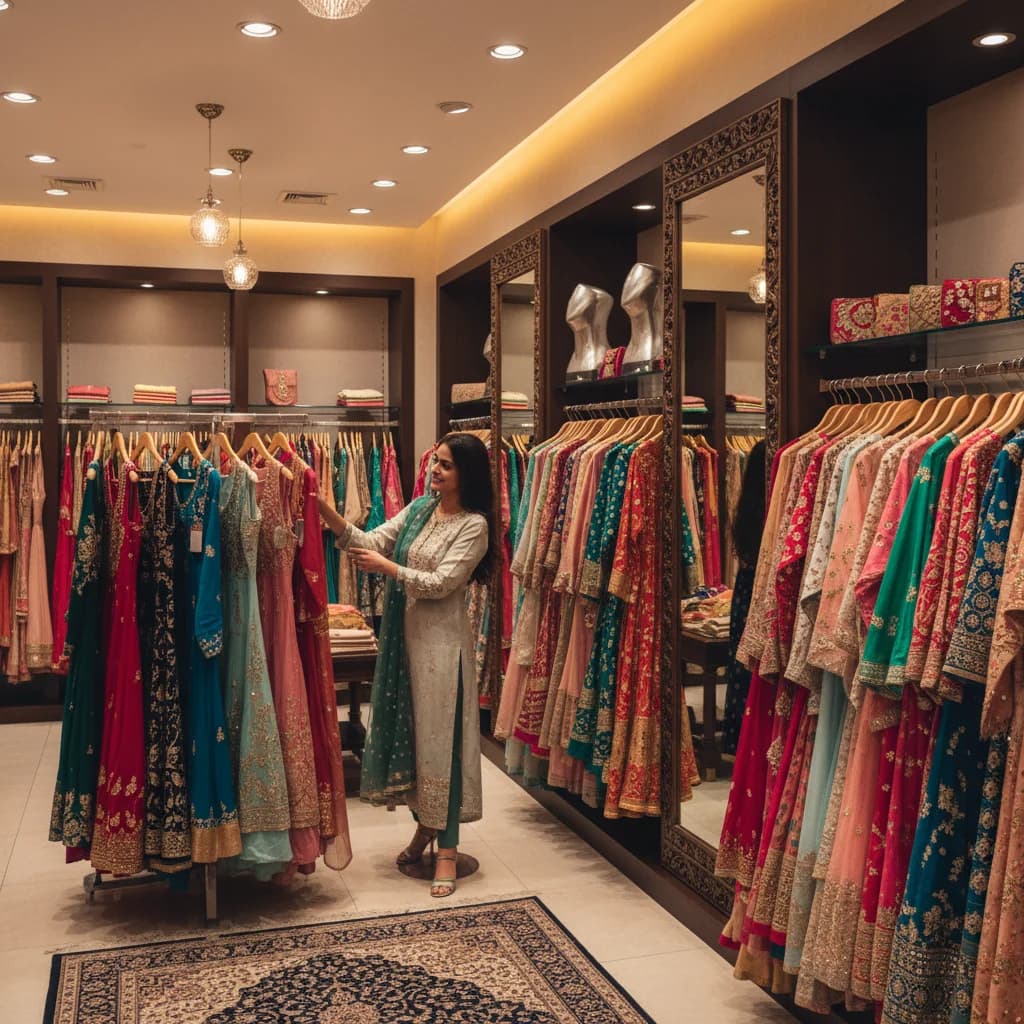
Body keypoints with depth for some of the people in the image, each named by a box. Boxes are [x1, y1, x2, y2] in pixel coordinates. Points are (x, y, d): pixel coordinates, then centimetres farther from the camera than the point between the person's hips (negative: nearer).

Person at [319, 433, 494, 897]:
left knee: (440, 735, -2)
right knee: (408, 728, 14)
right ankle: (425, 825, 32)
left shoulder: (473, 525, -10)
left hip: (441, 639, -6)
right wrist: (324, 509, -11)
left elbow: (440, 583, -17)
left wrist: (385, 565, -14)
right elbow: (367, 543, 0)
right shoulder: (418, 508, 8)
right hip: (404, 634, 6)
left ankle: (447, 849, 9)